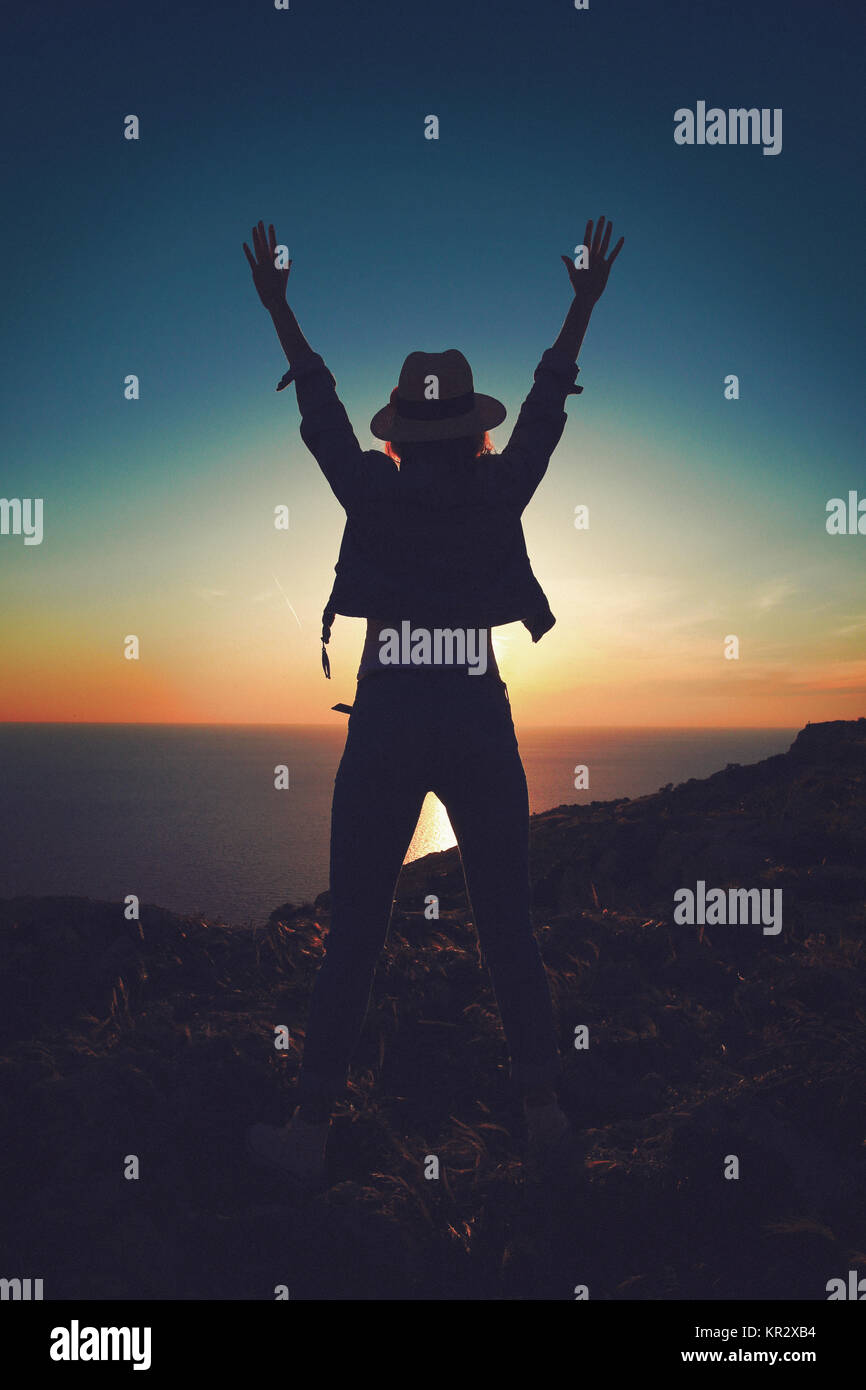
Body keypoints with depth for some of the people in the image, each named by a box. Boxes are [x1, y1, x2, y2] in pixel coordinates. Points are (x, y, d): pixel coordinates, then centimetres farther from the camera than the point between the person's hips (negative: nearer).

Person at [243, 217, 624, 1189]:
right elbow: (547, 403, 14)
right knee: (507, 926, 10)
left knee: (353, 935, 5)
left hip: (385, 725, 0)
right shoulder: (500, 492, 1)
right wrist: (585, 303, 26)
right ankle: (542, 1110, 18)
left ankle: (311, 1131, 10)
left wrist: (277, 305, 27)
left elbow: (318, 405, 14)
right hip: (480, 725, 1)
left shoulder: (370, 491, 1)